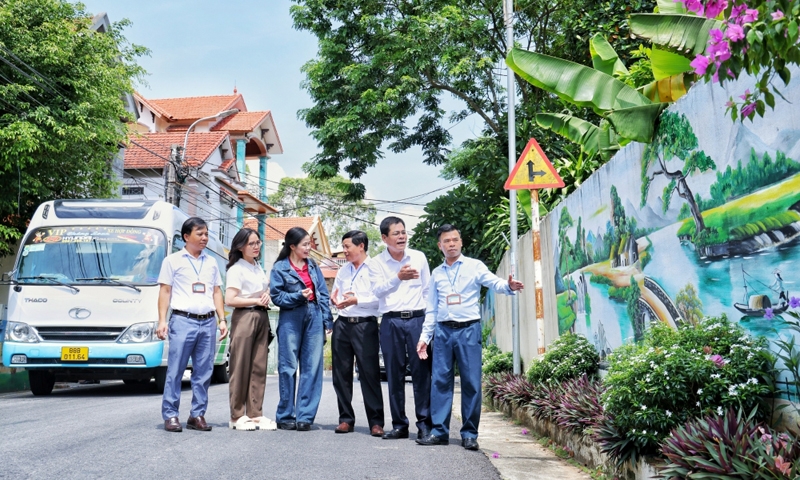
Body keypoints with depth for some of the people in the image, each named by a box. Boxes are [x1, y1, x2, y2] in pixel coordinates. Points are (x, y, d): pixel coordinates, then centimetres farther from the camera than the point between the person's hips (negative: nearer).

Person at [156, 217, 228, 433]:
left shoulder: (211, 262, 17)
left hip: (208, 322, 4)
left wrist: (222, 320, 9)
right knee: (175, 370, -3)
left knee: (204, 372, 4)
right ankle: (170, 415, 4)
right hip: (183, 320, -4)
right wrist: (162, 321, -6)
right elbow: (165, 291, 2)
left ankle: (197, 415, 12)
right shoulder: (173, 260, 5)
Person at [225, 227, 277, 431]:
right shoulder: (236, 269, -5)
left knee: (259, 367, 5)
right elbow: (230, 300, -13)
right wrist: (256, 300, -9)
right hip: (244, 317, -7)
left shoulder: (259, 268, 18)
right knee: (241, 368, -4)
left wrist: (267, 296, 8)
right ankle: (237, 417, 2)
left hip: (261, 318, 7)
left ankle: (255, 414, 10)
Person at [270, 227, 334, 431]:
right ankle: (285, 416, 11)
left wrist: (327, 320, 4)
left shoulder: (313, 266, 12)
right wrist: (298, 296, -17)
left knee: (312, 368, 0)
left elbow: (323, 294, 11)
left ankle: (305, 416, 6)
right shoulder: (280, 268, 1)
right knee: (288, 368, 1)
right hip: (291, 320, -3)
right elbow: (276, 296, -3)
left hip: (314, 318, 4)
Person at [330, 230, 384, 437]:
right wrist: (334, 299, 2)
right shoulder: (343, 271, 19)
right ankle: (346, 418, 17)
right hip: (342, 324, 6)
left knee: (369, 373, -4)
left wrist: (357, 300, -18)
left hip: (365, 325, -6)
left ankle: (376, 422, 2)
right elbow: (335, 293, 25)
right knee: (341, 373, 7)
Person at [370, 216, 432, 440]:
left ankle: (424, 423, 3)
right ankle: (399, 425, 14)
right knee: (394, 374, 4)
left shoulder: (419, 257, 8)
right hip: (391, 321, 0)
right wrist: (398, 277, -27)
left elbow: (428, 290, 13)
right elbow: (378, 291, -10)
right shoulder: (376, 263, 5)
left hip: (417, 319, 0)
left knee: (421, 371, -3)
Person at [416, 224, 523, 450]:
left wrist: (509, 286, -33)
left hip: (468, 329, -3)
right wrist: (425, 336, 13)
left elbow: (495, 283, -11)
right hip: (443, 330, 3)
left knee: (471, 382, -2)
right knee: (440, 381, 2)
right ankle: (439, 431, 9)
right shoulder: (436, 273, 15)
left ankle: (469, 434, 6)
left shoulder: (474, 266, 4)